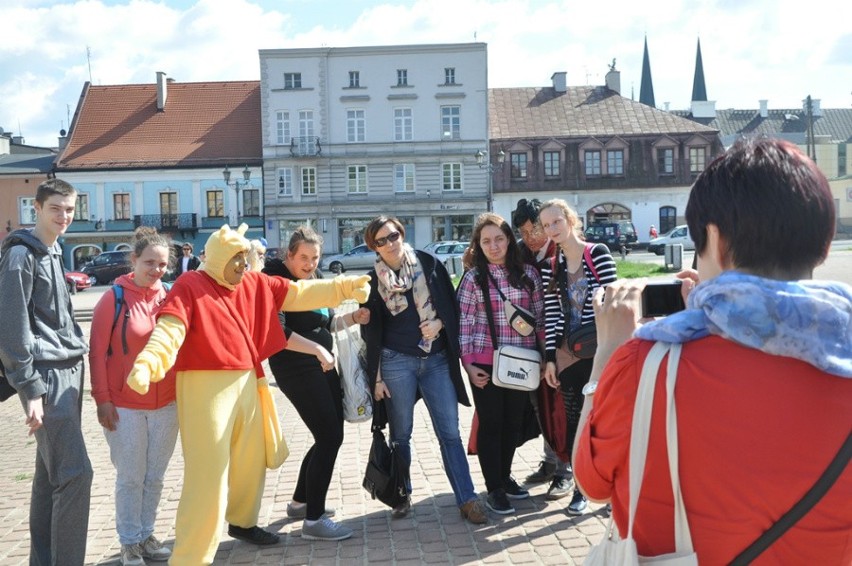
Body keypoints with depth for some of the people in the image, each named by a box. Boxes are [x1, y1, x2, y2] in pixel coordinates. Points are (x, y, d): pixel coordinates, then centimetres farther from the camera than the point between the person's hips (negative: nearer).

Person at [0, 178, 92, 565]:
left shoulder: (54, 252, 16)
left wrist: (77, 351, 15)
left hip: (68, 370, 9)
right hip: (47, 375, -9)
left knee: (50, 472, 13)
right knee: (74, 473, -11)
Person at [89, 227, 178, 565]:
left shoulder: (170, 298, 2)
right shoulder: (114, 298, -9)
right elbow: (97, 353, -8)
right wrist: (102, 399, -10)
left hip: (166, 404, 4)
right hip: (125, 406, -4)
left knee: (155, 476, 15)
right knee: (130, 478, 7)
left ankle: (146, 535, 31)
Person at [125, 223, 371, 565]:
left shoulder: (256, 284, 9)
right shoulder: (189, 285, -9)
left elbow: (300, 294, 12)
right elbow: (170, 329, -22)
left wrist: (345, 287, 8)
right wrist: (147, 363, -39)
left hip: (247, 385, 7)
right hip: (206, 388, -7)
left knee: (251, 461, 21)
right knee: (208, 475, -7)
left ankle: (243, 522, 45)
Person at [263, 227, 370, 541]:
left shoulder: (316, 278, 12)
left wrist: (353, 317, 6)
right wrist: (317, 349, -22)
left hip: (323, 365, 9)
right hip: (296, 369, -9)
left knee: (330, 436, 13)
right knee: (329, 437, -10)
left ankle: (300, 502, 30)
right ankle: (314, 520, -1)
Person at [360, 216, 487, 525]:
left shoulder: (429, 264, 2)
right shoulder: (373, 281, 1)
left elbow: (451, 304, 7)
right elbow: (370, 331, 2)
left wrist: (438, 323, -13)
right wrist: (376, 377, -1)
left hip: (437, 360, 1)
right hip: (397, 362, 0)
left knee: (449, 432, 0)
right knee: (401, 434, 9)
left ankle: (467, 499, 5)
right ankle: (403, 495, 24)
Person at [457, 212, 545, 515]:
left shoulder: (528, 273, 3)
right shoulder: (474, 278, -3)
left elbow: (540, 316, 9)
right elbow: (464, 324, -3)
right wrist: (468, 363, -8)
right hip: (486, 363, -3)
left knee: (514, 422, 13)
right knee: (491, 424, 5)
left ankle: (505, 476, 33)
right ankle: (494, 488, 17)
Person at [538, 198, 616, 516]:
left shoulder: (598, 253, -4)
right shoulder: (550, 267, 6)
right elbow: (551, 314, 5)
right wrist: (550, 358, 1)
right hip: (567, 353, 4)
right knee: (574, 420, 8)